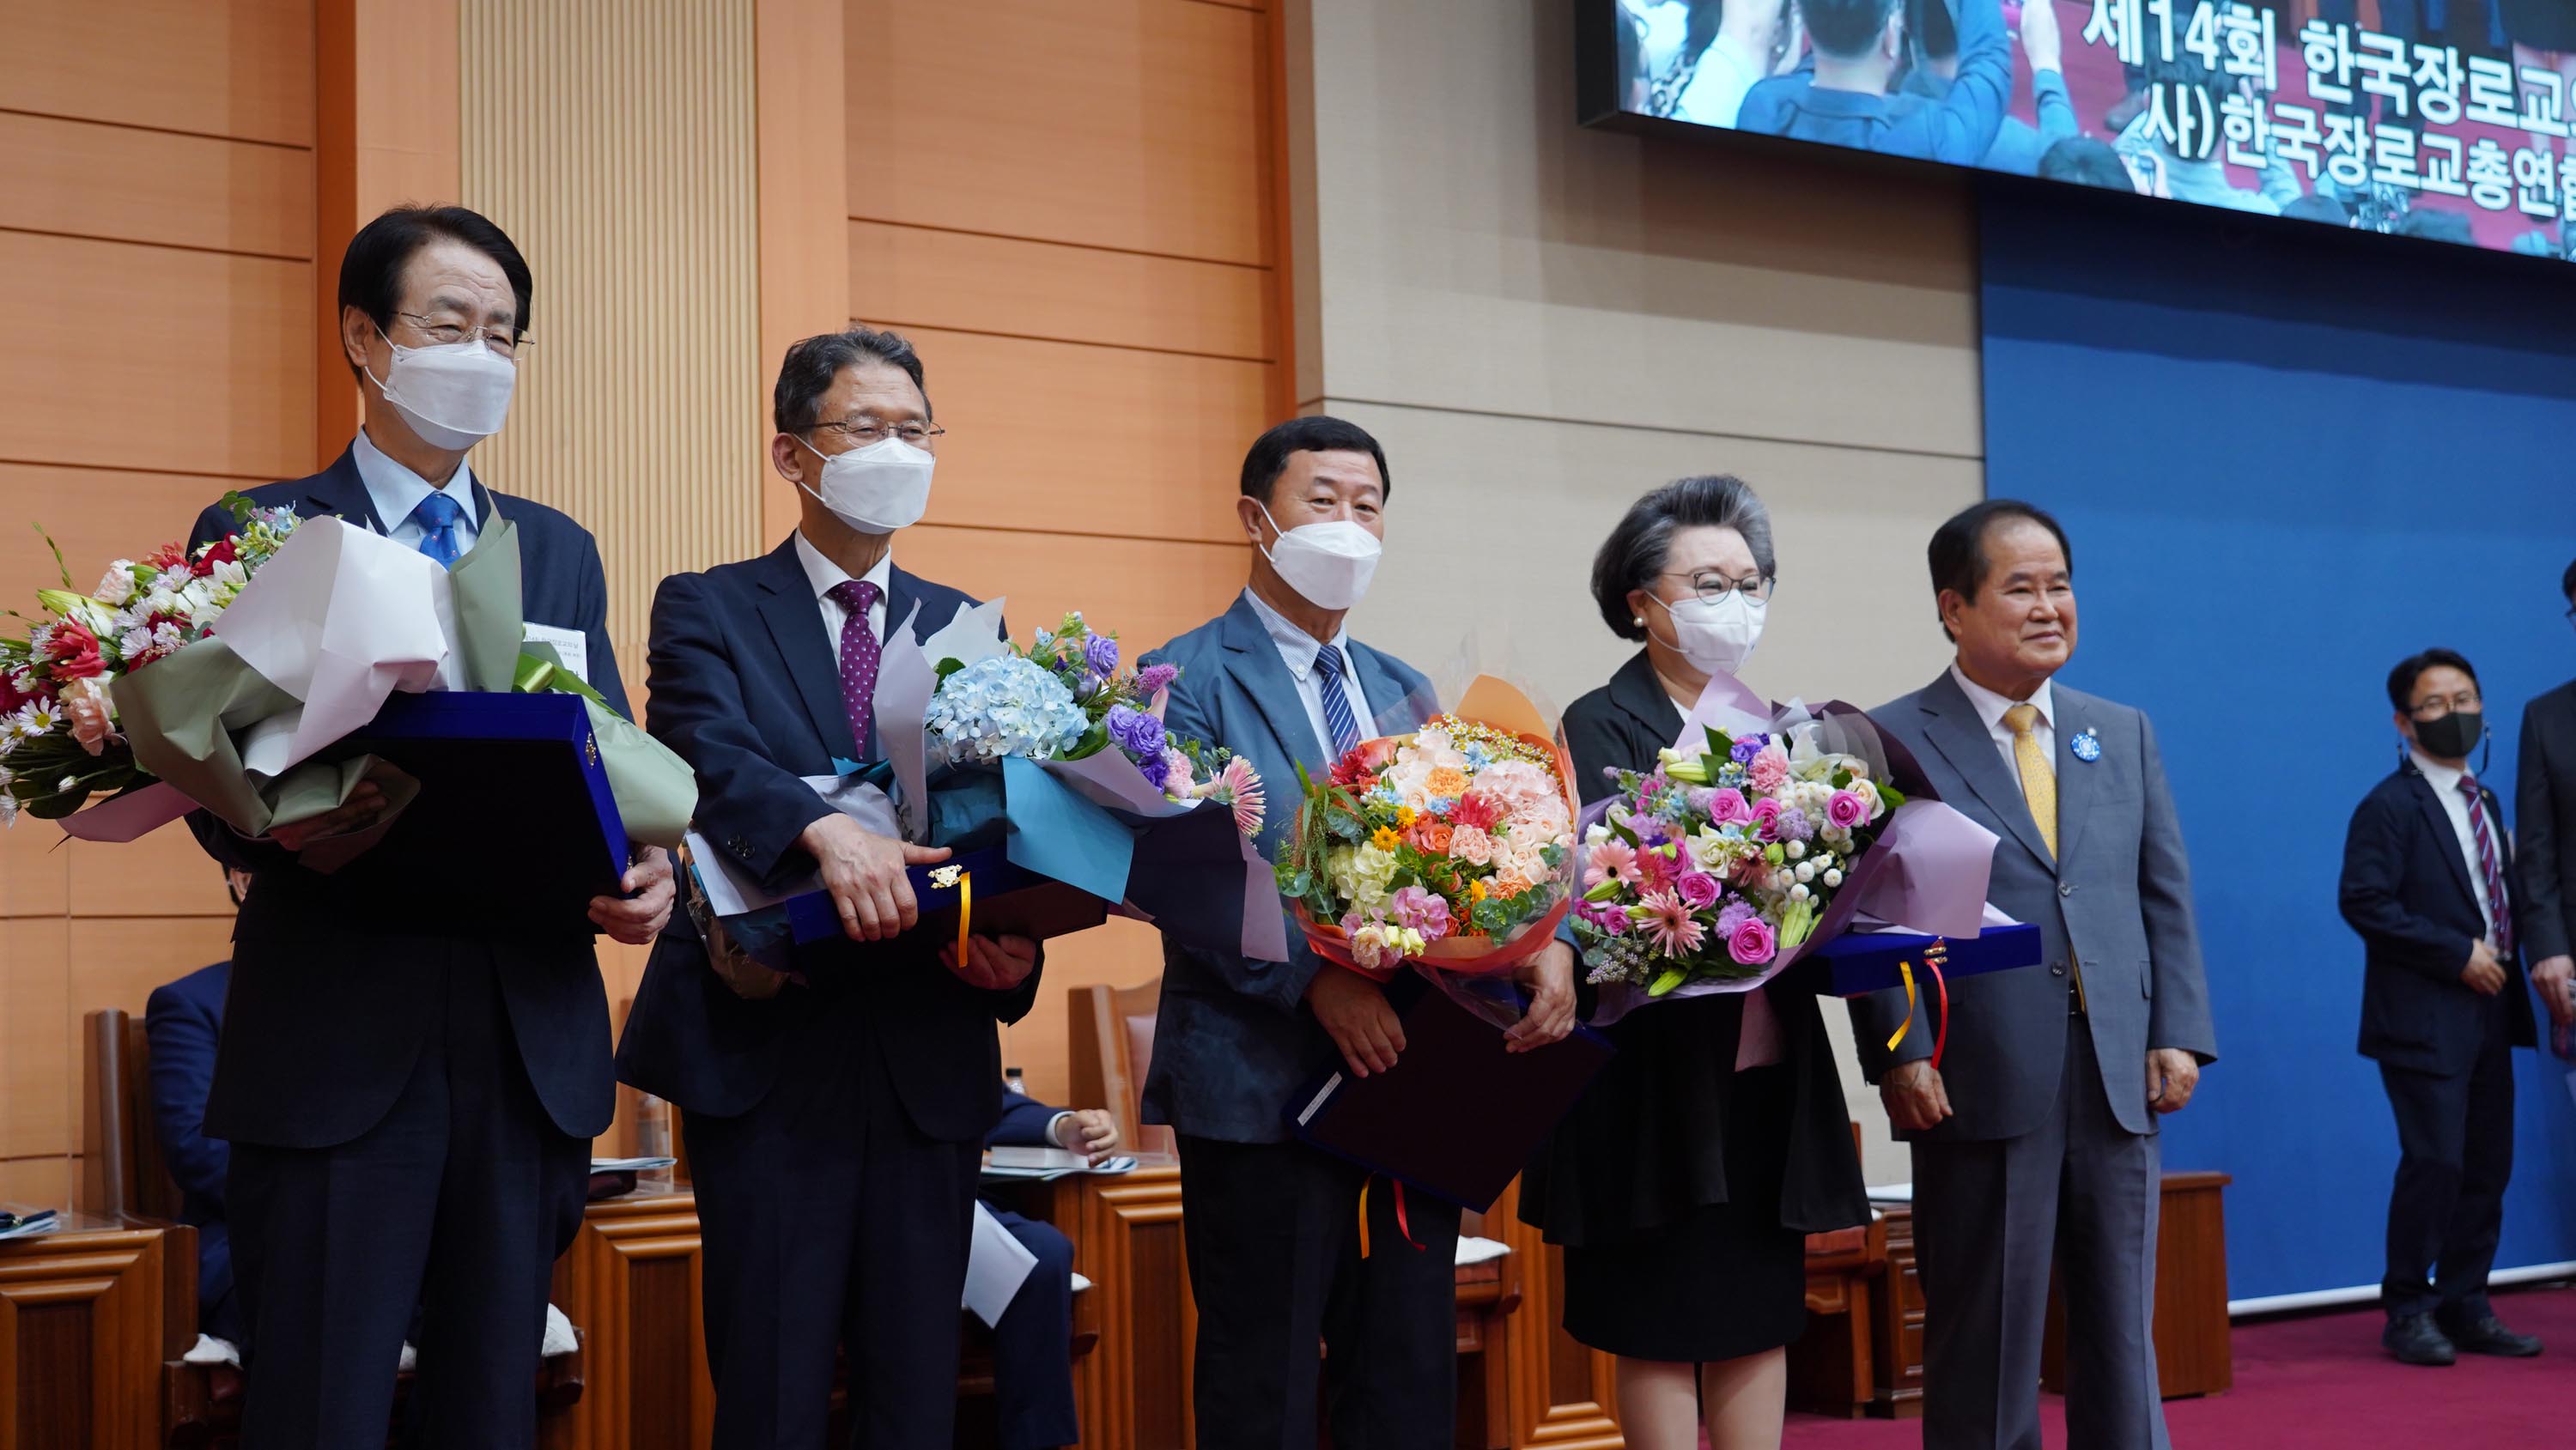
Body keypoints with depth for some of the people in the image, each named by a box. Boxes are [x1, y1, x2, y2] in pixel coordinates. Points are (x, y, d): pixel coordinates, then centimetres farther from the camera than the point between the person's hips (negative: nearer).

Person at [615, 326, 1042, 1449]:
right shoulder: (707, 609, 2)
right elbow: (712, 760, -17)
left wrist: (1013, 944, -15)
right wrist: (828, 831, -37)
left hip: (930, 1060, 4)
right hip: (767, 1055, -3)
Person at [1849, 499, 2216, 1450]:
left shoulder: (2124, 733, 15)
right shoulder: (1893, 741, -1)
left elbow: (2165, 897, 14)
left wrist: (2179, 1033, 3)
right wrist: (1900, 1055, -14)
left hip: (2118, 1082, 4)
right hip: (1981, 1085, -4)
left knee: (2121, 1335, 9)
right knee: (1985, 1348, 3)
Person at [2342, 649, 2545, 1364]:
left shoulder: (2486, 803, 17)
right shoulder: (2389, 806, -8)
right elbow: (2364, 901, -17)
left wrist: (2507, 960, 4)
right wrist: (2458, 954, -17)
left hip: (2488, 1013, 8)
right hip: (2424, 1019, -8)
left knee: (2487, 1167, 8)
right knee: (2435, 1162, -10)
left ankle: (2464, 1307, 16)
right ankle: (2407, 1312, 2)